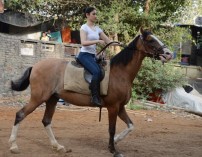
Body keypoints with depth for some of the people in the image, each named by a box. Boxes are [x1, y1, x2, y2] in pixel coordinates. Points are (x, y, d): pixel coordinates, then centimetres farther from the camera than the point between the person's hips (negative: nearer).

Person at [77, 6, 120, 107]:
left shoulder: (97, 29, 16)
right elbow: (83, 42, -16)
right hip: (85, 55, -7)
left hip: (93, 56, 7)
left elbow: (108, 41, 14)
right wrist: (97, 41, -25)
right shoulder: (84, 27, -2)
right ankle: (95, 97, -26)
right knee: (97, 72, -29)